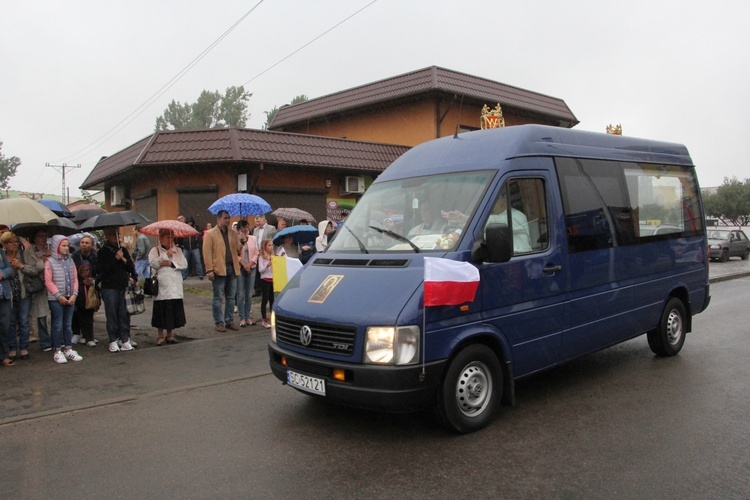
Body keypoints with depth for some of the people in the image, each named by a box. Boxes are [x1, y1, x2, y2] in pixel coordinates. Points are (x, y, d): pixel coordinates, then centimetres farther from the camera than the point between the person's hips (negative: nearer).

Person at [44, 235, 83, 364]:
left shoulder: (70, 261, 9)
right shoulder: (50, 262, -5)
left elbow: (75, 279, 7)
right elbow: (48, 281, -8)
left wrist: (74, 294, -4)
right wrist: (58, 295, -13)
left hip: (70, 298, 4)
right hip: (56, 299, -4)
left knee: (68, 324, 9)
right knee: (58, 325, 0)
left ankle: (68, 349, 17)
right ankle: (57, 352, 8)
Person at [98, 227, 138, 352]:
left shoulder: (123, 250, 14)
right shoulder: (103, 251, 1)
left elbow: (132, 267, 11)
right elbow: (103, 269, -9)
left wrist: (124, 260, -6)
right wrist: (116, 258, -14)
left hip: (123, 286, 3)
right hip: (109, 287, -3)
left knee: (124, 313, 2)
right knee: (112, 314, -1)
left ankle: (125, 340, 7)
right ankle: (113, 341, 6)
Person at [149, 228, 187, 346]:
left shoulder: (178, 250, 14)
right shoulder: (155, 250, 6)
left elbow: (184, 264, 3)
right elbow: (153, 264, -10)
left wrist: (171, 264, -8)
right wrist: (166, 255, -12)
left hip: (175, 287, 3)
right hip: (161, 286, -3)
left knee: (174, 311, 4)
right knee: (161, 311, -1)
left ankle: (169, 335, 17)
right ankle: (160, 336, 12)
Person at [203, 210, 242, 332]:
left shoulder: (233, 233, 14)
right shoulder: (210, 234, -1)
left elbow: (238, 249, 12)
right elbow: (207, 253, -6)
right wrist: (209, 270, -12)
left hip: (232, 268, 5)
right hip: (219, 269, -5)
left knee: (231, 297, 10)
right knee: (218, 298, 2)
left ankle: (229, 321, 18)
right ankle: (219, 323, 9)